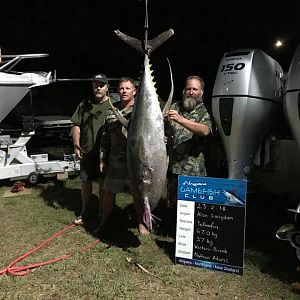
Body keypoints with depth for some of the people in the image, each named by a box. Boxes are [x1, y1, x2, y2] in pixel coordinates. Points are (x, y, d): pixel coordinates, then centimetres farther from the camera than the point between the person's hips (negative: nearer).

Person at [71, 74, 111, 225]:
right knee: (85, 181, 12)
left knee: (104, 183, 9)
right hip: (87, 151, 3)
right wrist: (76, 146, -2)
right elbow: (76, 126, 8)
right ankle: (83, 212, 28)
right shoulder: (84, 104, 7)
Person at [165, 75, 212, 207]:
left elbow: (205, 131, -23)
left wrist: (180, 119, -33)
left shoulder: (203, 111, -2)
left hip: (193, 171, -4)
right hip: (172, 166, 4)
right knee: (171, 204, 14)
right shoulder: (175, 107, 11)